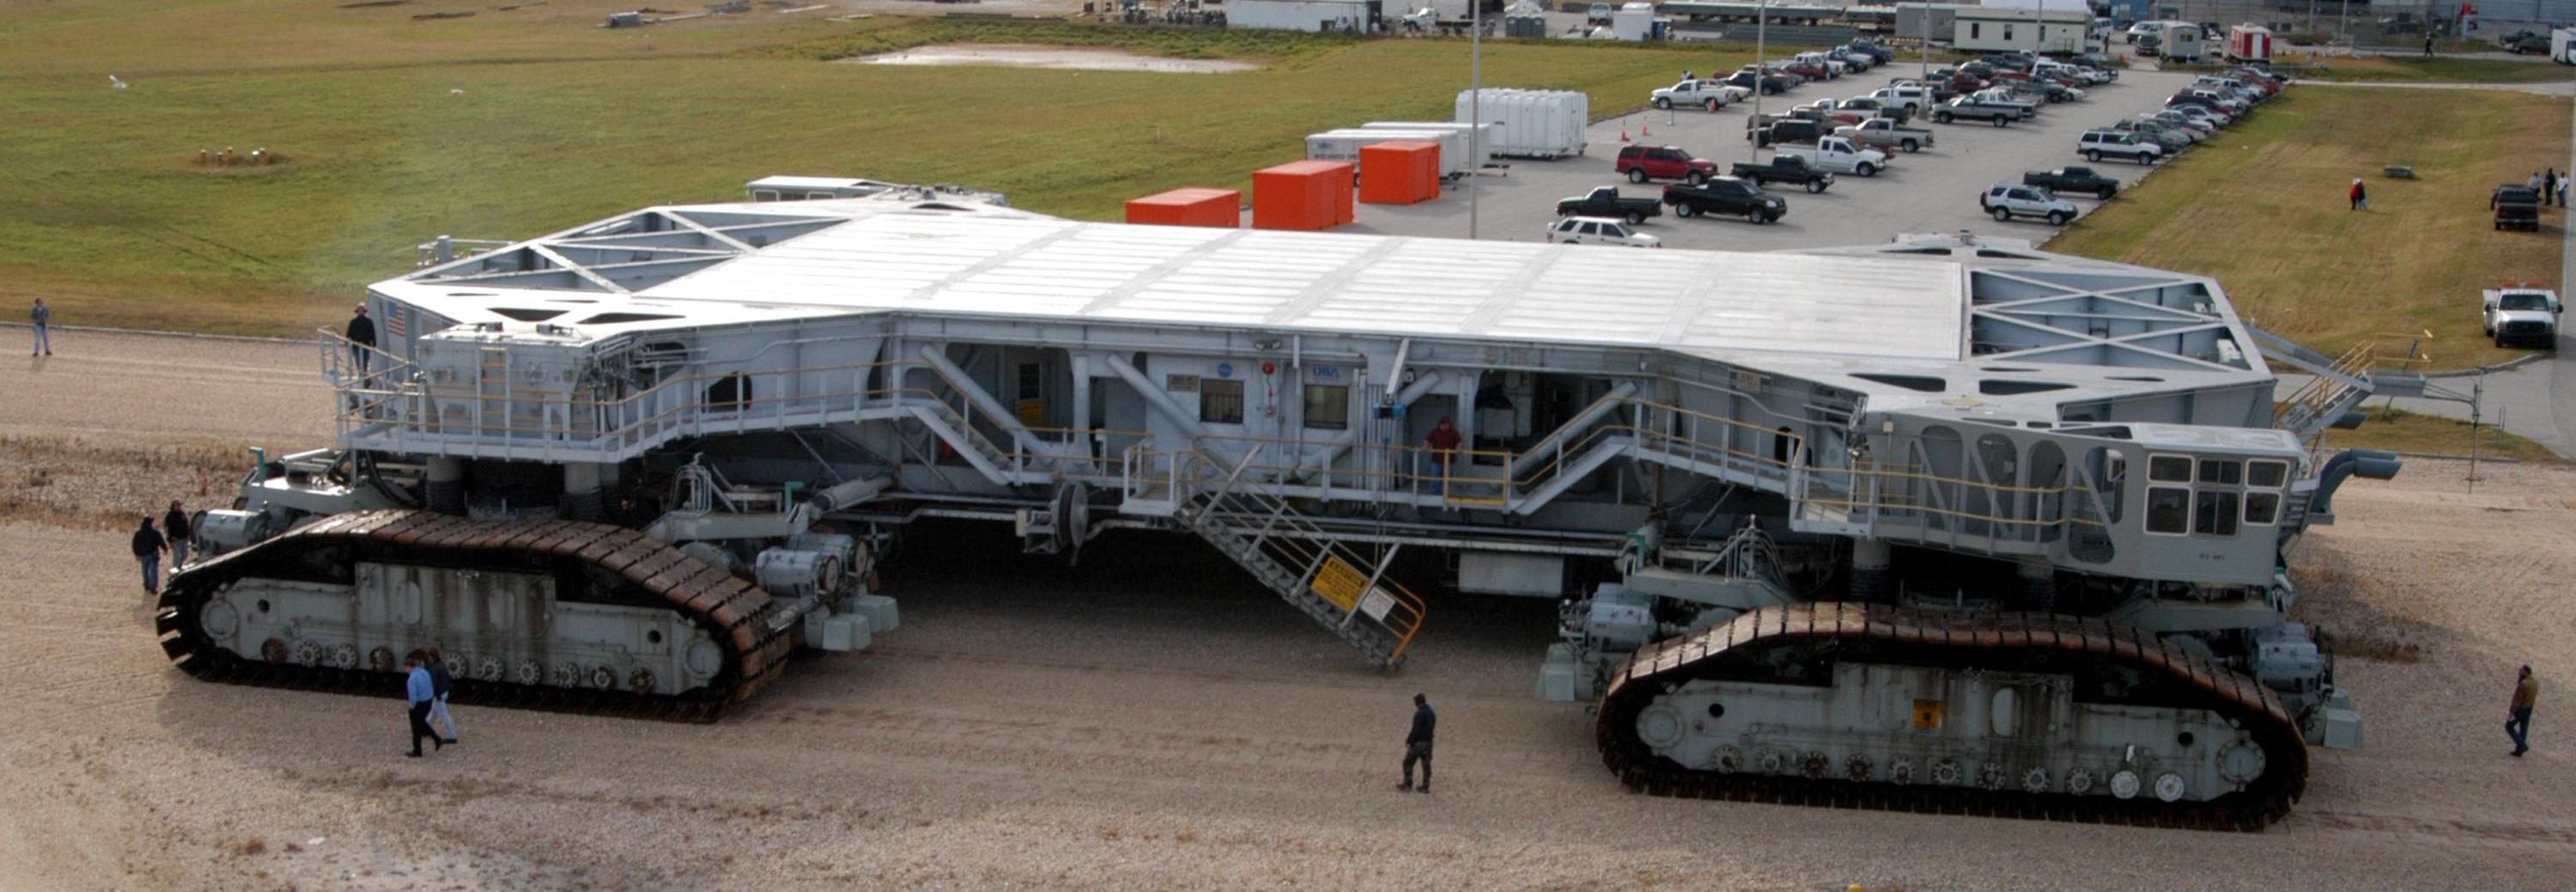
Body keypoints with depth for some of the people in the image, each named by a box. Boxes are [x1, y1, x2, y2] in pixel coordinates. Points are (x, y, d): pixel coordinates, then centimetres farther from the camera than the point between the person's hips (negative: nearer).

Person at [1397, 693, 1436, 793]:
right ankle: (1425, 787, 12)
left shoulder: (1420, 714, -18)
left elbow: (1416, 730, -22)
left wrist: (1409, 741, -13)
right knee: (1426, 765, 9)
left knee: (1408, 763, 3)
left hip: (1418, 743, -8)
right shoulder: (1431, 713, 9)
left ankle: (1407, 784, 5)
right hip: (1428, 743, 8)